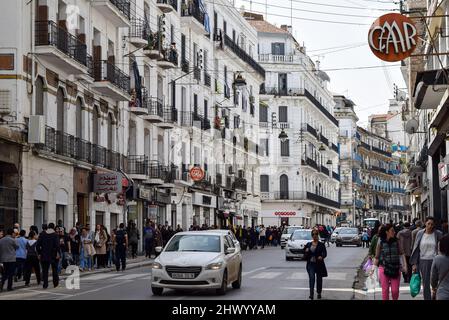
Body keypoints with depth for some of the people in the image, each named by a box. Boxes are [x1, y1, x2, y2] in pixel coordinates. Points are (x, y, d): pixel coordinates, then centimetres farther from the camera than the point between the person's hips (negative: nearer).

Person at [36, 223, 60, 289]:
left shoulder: (42, 234, 2)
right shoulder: (55, 235, -7)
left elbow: (38, 245, -1)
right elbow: (57, 245, -17)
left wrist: (39, 253, 6)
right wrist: (57, 253, -9)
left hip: (44, 256, 1)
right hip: (53, 256, -1)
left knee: (45, 270, 6)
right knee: (54, 269, 14)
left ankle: (45, 284, -1)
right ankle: (55, 283, 21)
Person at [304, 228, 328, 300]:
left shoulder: (321, 245, -1)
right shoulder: (308, 244, 8)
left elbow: (325, 253, -10)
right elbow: (305, 254, 14)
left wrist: (322, 256, -31)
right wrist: (306, 251, -8)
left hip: (319, 264, -1)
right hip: (310, 264, 1)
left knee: (319, 279, 11)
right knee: (311, 278, -13)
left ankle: (319, 293, 29)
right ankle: (311, 294, -16)